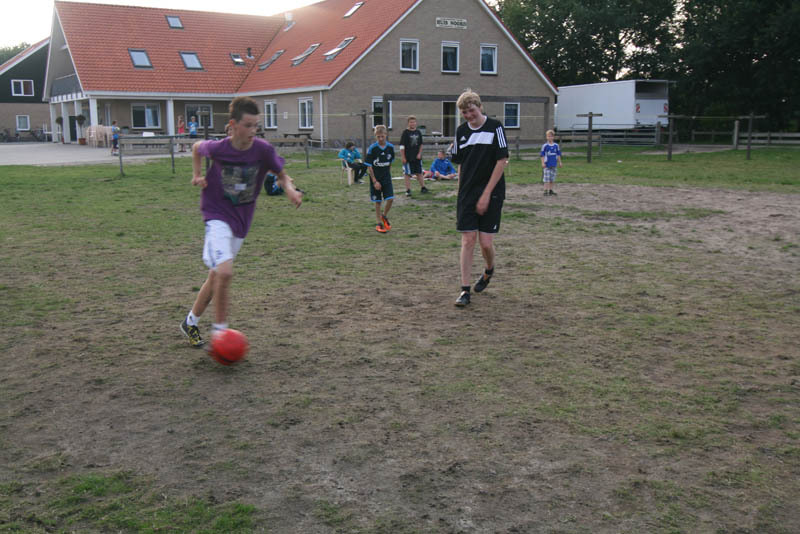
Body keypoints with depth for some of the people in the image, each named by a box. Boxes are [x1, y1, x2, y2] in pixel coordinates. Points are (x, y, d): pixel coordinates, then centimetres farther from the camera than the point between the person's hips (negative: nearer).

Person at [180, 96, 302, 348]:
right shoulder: (218, 148, -14)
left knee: (216, 276, 14)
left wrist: (290, 190, -19)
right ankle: (219, 330, -8)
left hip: (241, 221, 4)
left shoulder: (263, 150, -12)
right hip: (217, 216, -3)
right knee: (224, 271, -24)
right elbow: (197, 147, 9)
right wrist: (197, 175, 1)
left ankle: (190, 322, 35)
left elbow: (281, 175, 1)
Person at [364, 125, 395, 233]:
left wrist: (388, 173, 10)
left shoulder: (390, 147, -3)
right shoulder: (372, 148, -13)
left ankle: (384, 216, 18)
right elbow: (369, 166, -11)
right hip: (375, 178, -3)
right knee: (377, 202, 4)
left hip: (386, 177, 3)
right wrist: (375, 181, -13)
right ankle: (379, 223, 16)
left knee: (390, 199, -8)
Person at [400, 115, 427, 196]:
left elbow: (421, 144, 15)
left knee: (419, 173, 13)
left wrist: (419, 154, 2)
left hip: (417, 157, 4)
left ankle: (422, 187, 24)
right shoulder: (405, 132, -7)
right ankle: (408, 190, 7)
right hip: (408, 158, -4)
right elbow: (402, 146, -8)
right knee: (407, 174, 1)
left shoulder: (418, 132, 7)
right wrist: (403, 157, -12)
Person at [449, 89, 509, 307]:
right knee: (468, 240, -1)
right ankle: (465, 291, 5)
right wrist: (461, 193, 10)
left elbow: (502, 161, -9)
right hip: (466, 195, 3)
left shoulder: (495, 127, -6)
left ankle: (489, 270, 31)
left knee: (486, 242, -3)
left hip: (491, 194, -3)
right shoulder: (461, 131, 7)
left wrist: (486, 194, -13)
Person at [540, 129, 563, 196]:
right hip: (547, 164, -4)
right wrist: (543, 163, -9)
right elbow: (542, 155, -4)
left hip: (554, 164, 4)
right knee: (546, 178, -6)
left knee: (552, 178, 9)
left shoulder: (556, 145, 5)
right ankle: (546, 191, -2)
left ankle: (551, 190, 18)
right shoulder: (545, 146, -5)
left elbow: (558, 154, 12)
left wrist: (560, 162, 10)